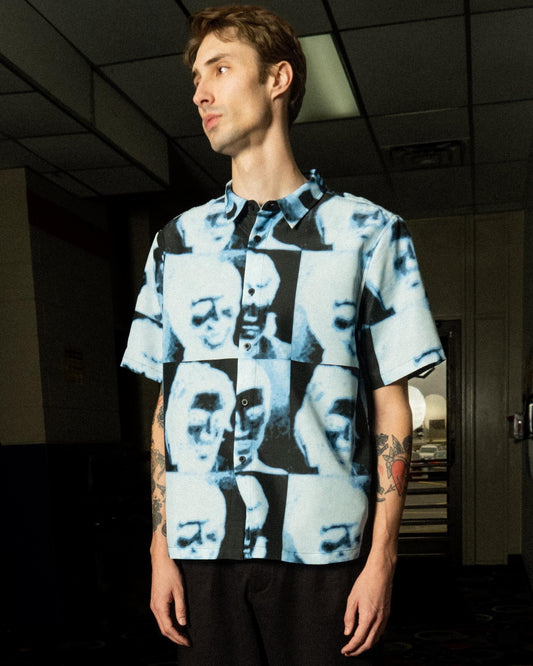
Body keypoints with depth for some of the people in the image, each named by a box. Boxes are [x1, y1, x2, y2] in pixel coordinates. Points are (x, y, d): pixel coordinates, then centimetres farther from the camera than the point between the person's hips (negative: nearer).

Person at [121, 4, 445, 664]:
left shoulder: (367, 232, 1)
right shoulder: (177, 241, 10)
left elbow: (391, 406, 0)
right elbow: (165, 406, 10)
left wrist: (382, 556, -5)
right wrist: (161, 547, 4)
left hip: (324, 552, -2)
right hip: (201, 549, 3)